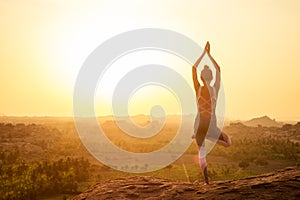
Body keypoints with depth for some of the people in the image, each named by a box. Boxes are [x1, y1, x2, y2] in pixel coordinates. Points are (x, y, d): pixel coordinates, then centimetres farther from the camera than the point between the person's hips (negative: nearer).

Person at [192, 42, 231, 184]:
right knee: (201, 153, 6)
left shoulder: (215, 89, 1)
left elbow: (218, 69, 2)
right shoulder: (198, 89, -2)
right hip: (200, 123, -2)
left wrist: (209, 54, 5)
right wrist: (204, 52, 0)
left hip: (211, 124, 2)